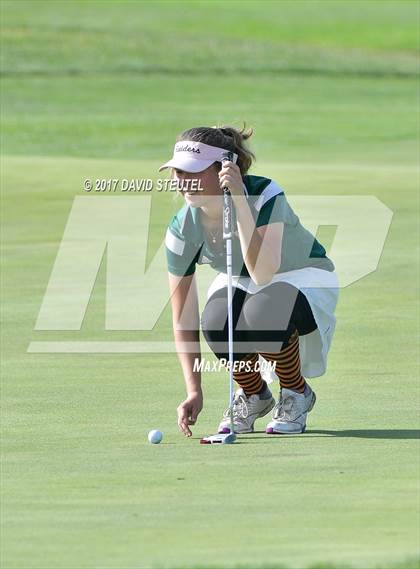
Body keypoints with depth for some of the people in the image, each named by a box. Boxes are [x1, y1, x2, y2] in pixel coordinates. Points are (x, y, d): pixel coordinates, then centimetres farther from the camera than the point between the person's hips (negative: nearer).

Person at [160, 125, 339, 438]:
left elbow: (263, 273, -44)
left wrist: (239, 200, -48)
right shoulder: (182, 228, -20)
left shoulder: (265, 195, -31)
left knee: (261, 314, -37)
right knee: (217, 321, -32)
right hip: (238, 285, 3)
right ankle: (253, 395, -1)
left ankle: (297, 393, -7)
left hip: (304, 276, -3)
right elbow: (183, 319, -15)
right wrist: (194, 391, -22)